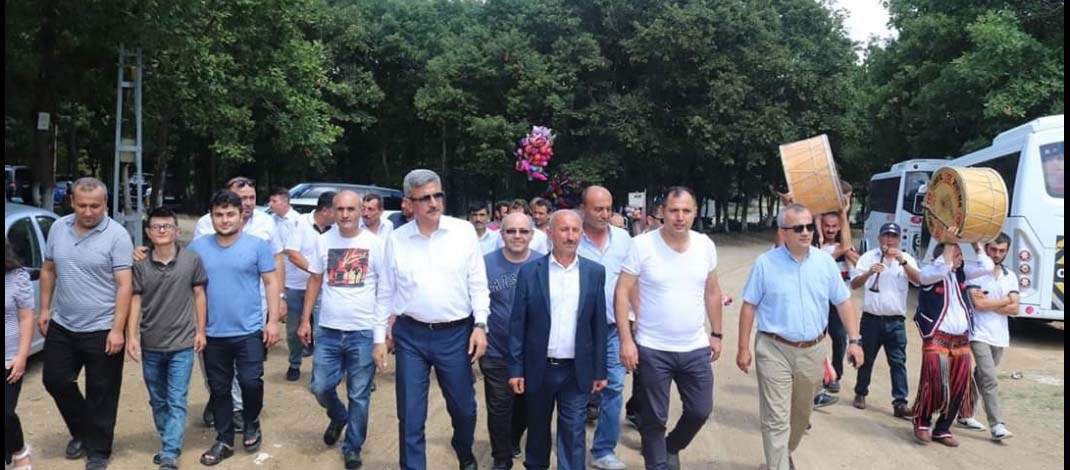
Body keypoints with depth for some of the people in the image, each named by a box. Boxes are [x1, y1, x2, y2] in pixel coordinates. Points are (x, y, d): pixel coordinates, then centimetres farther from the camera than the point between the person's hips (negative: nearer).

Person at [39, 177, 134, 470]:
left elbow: (124, 285, -16)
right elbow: (48, 271, 14)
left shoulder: (117, 235, -14)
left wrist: (117, 329, -20)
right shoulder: (58, 228, 2)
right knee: (55, 380, 15)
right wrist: (45, 309, 10)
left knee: (101, 393, 6)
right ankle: (82, 431, 38)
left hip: (102, 330, -5)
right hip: (61, 326, 6)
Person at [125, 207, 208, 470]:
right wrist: (131, 336, -7)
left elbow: (199, 295, 0)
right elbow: (135, 301, 0)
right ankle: (169, 445, 33)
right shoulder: (140, 265, -4)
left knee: (176, 402, -3)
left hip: (182, 344, -3)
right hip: (150, 345, 3)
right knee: (158, 401, 16)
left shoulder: (192, 260, -7)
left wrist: (200, 330, -2)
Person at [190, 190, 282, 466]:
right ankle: (224, 440, 25)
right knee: (219, 389, 11)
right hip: (213, 334, 3)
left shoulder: (258, 245, -4)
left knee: (251, 382, -4)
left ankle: (251, 424, 25)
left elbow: (271, 283, -3)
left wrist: (273, 321, -8)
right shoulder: (198, 247, 3)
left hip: (250, 332, -3)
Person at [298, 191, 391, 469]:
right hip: (328, 331, 3)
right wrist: (305, 320, 8)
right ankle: (338, 418, 41)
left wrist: (383, 334, -10)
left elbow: (387, 289, -5)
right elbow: (315, 281, 12)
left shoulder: (376, 244, -7)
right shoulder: (323, 241, 2)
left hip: (364, 333, -3)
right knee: (320, 388, 9)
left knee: (359, 396, 8)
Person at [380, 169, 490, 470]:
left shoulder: (464, 231, -3)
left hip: (455, 334, 0)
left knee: (464, 407, 15)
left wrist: (480, 325, -7)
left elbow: (478, 284, 0)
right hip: (410, 335, 0)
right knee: (410, 415, 5)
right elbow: (387, 292, 6)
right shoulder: (396, 239, -1)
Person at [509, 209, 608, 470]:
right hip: (539, 368, 0)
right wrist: (516, 368, -4)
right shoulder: (529, 271, -5)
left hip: (577, 370, 0)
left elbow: (599, 324, 2)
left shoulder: (595, 272, -1)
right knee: (537, 428, 18)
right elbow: (517, 324, -3)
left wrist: (600, 370, 2)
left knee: (574, 433, 5)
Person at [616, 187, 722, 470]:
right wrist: (626, 340, -15)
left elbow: (712, 292, 11)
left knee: (701, 411, 14)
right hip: (653, 350, -4)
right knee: (654, 418, 8)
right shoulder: (642, 245, -12)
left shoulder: (706, 245, 0)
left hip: (696, 349, 4)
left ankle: (672, 447, 43)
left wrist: (717, 334, 12)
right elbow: (622, 292, -10)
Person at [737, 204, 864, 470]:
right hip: (775, 351, -4)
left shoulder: (825, 262, 1)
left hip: (812, 351, 4)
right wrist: (743, 348, -5)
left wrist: (854, 340, -1)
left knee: (802, 414, 20)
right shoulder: (765, 263, -8)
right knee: (776, 419, -5)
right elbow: (749, 306, -3)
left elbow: (843, 302, 7)